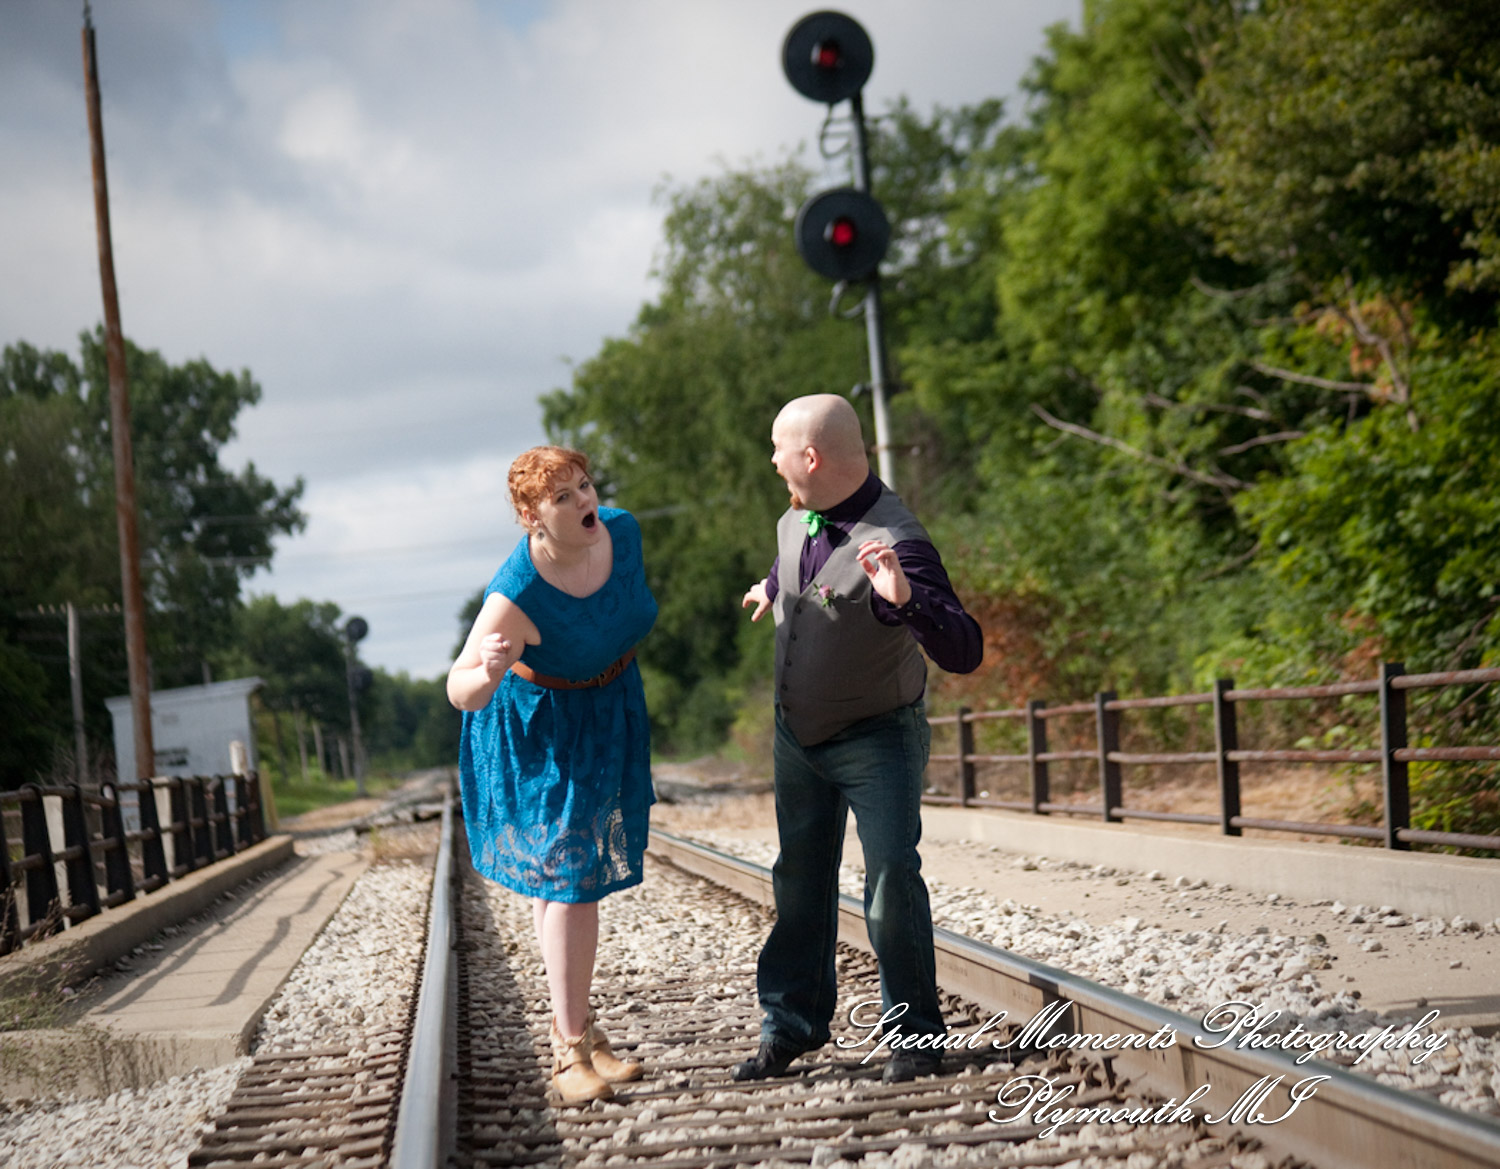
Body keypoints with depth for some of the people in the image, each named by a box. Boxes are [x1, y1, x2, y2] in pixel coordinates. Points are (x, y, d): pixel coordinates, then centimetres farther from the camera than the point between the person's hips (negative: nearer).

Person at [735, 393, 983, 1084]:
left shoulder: (896, 543, -30)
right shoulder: (795, 519, -5)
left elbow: (964, 653, -38)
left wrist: (904, 599, -52)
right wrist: (771, 587, 36)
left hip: (876, 739, -7)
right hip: (797, 731, 7)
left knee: (891, 880, -11)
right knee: (799, 879, 13)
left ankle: (914, 1035, 3)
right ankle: (792, 1024, 24)